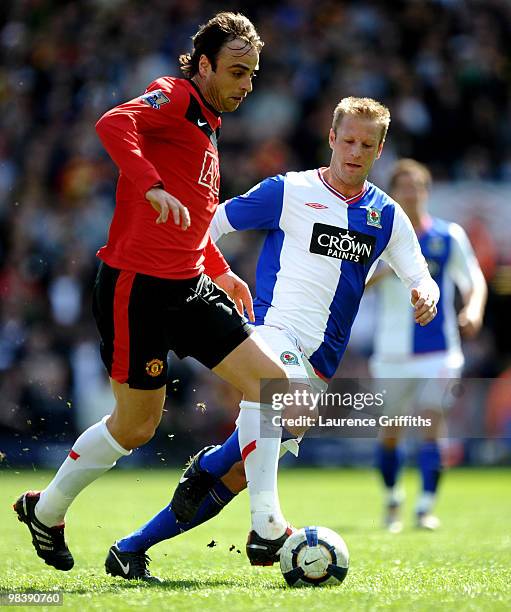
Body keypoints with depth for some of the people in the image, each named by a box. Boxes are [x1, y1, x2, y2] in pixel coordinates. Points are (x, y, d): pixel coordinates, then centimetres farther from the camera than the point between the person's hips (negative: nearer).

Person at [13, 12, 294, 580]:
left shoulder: (207, 126, 19)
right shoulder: (173, 98, -9)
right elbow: (113, 124, -31)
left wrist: (220, 273, 23)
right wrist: (152, 187, -41)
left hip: (189, 287, 9)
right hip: (135, 286, -9)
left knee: (269, 378, -6)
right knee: (134, 426, 2)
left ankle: (266, 528, -7)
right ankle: (45, 511, 27)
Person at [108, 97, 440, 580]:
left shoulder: (387, 216, 13)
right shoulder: (289, 191, 2)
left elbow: (420, 279, 10)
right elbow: (210, 223, 6)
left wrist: (426, 295, -12)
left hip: (318, 360, 4)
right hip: (271, 328, -4)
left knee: (244, 471, -3)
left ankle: (132, 547, 7)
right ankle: (206, 466, -13)